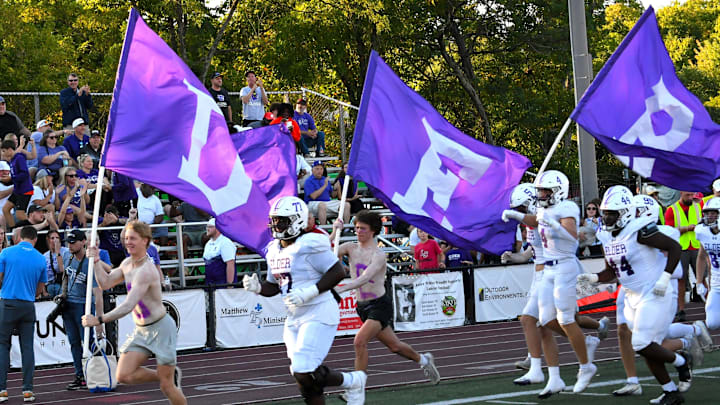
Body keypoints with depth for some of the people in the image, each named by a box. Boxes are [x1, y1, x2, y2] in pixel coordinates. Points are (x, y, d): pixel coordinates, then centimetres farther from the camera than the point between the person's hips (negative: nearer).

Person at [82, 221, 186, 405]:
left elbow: (128, 306, -31)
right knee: (124, 376, -8)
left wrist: (99, 320, -35)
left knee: (167, 387, -5)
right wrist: (96, 260, 2)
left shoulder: (146, 271, -24)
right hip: (141, 330, 8)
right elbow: (105, 283, 15)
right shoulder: (127, 264, 4)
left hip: (161, 328, -8)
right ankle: (170, 375, 13)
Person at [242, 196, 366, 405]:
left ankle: (354, 381, 8)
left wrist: (309, 292, -23)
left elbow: (338, 272, -17)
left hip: (319, 315, -9)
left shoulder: (309, 246, -15)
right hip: (295, 319, 9)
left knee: (304, 373, -16)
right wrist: (257, 287, -2)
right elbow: (273, 287, 20)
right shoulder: (274, 250, 11)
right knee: (302, 374, 7)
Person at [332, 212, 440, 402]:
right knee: (394, 345, 18)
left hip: (380, 304, -6)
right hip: (362, 306, 6)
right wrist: (336, 231, -21)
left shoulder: (378, 255, -16)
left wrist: (341, 288, -43)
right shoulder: (351, 248, 3)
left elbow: (364, 279, -31)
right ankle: (423, 360, 45)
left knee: (360, 341, -24)